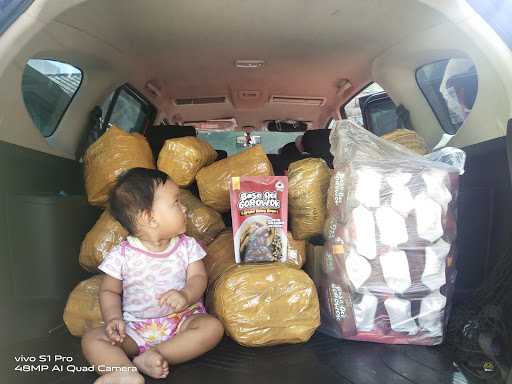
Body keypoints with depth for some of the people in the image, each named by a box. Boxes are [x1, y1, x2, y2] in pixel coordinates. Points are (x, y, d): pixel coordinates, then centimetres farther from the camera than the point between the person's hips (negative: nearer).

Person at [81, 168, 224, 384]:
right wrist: (114, 318, -15)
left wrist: (186, 296, -28)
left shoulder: (187, 246, -2)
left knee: (213, 327, -25)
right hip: (136, 328, 0)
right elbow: (109, 291, 4)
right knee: (92, 338, -19)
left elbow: (198, 277, -6)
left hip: (182, 319, 1)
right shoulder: (122, 254, -5)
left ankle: (150, 357, -25)